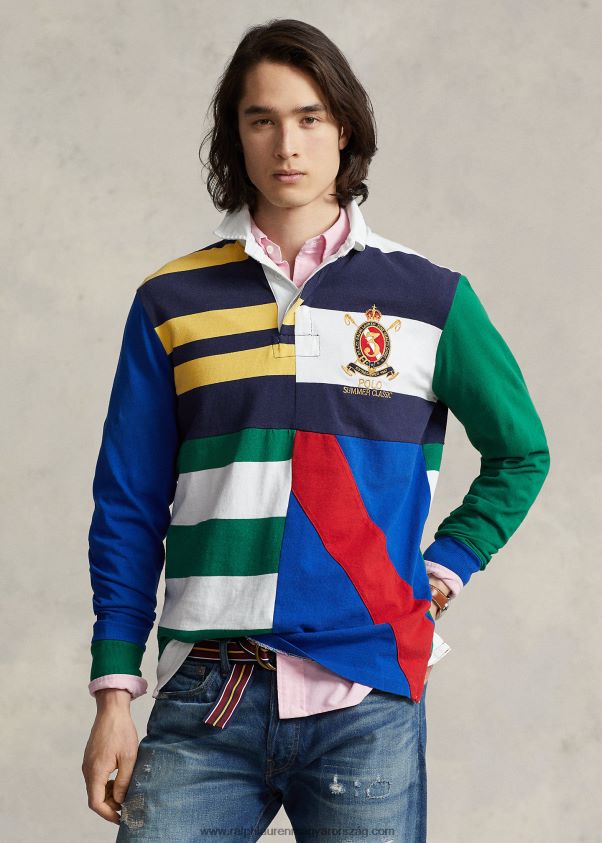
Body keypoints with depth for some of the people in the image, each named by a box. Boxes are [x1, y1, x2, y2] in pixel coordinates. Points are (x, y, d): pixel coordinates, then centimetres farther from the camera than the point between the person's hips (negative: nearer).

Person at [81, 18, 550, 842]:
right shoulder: (171, 303, 7)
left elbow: (521, 452, 18)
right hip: (205, 708, 0)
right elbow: (128, 508, 8)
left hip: (367, 704, 0)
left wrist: (447, 566, 5)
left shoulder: (429, 297, 6)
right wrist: (115, 691, 2)